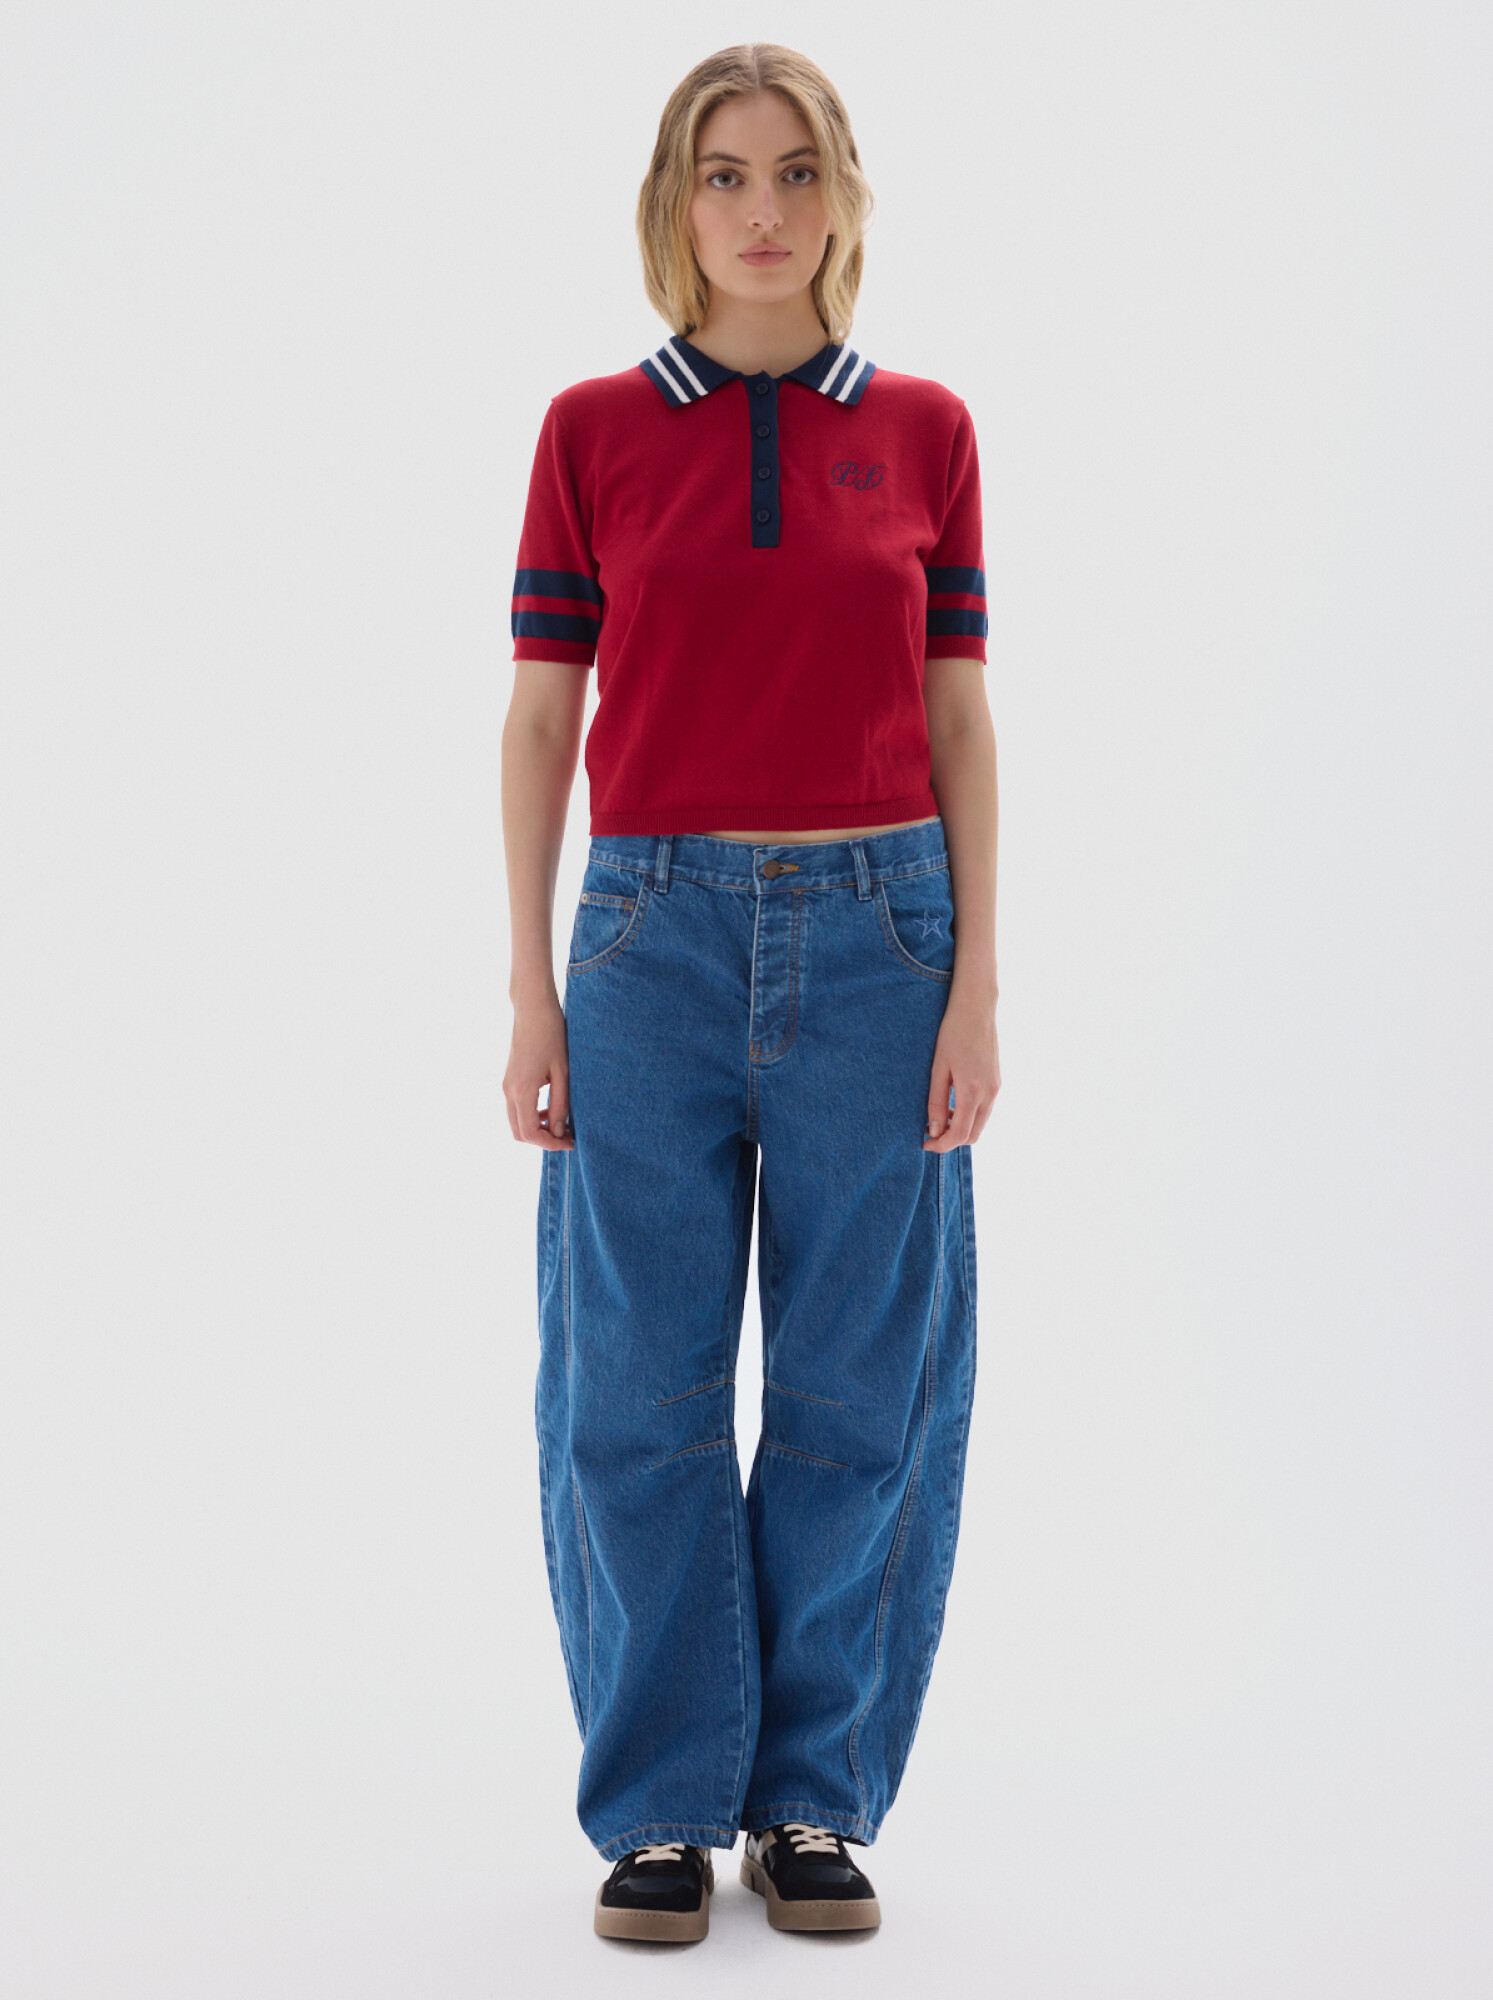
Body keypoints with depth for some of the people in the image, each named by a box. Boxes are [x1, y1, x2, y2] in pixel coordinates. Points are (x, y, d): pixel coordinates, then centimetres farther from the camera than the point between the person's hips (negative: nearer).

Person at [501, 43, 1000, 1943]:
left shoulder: (924, 429, 7)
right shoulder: (595, 430, 5)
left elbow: (958, 719, 6)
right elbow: (539, 717, 5)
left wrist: (977, 982, -1)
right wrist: (532, 989, -1)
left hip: (878, 932, 1)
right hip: (656, 930, 0)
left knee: (865, 1390, 4)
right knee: (637, 1393, 2)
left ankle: (816, 1800, 17)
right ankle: (661, 1807, 15)